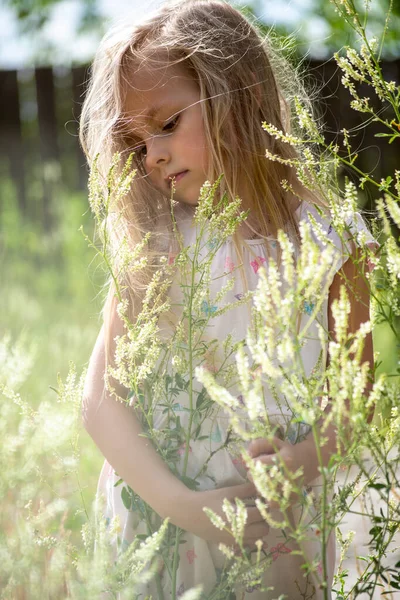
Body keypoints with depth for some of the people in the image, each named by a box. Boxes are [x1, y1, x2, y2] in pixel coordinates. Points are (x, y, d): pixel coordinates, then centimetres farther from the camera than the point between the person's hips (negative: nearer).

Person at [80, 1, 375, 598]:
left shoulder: (325, 237, -5)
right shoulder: (155, 245, -3)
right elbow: (104, 392, -10)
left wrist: (307, 458, -20)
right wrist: (180, 503, -23)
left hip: (275, 528, -1)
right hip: (157, 520, 1)